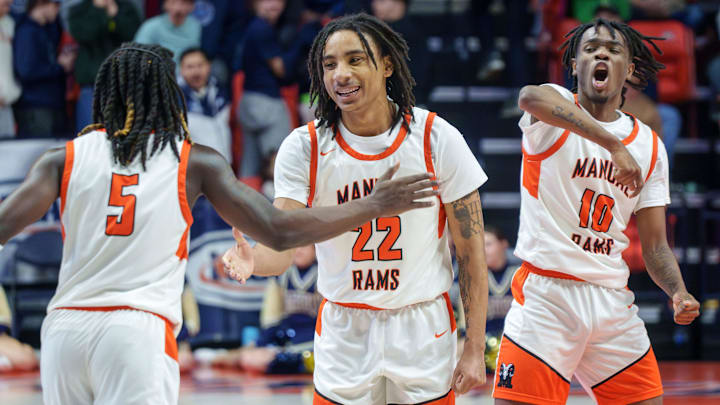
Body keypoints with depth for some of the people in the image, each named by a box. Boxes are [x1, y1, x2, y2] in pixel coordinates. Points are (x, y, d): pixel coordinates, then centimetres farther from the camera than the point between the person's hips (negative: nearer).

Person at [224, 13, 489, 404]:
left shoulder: (436, 137, -10)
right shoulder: (304, 147, -8)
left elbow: (471, 250, -5)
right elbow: (282, 242, -15)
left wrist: (475, 349, -8)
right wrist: (252, 259, -40)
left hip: (423, 328, -1)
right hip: (344, 331, 1)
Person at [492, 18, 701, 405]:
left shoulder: (650, 146, 12)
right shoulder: (554, 115, -3)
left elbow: (655, 245, 12)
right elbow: (530, 98, -31)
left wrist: (678, 293, -9)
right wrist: (613, 144, -42)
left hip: (613, 301, 5)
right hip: (545, 295, -5)